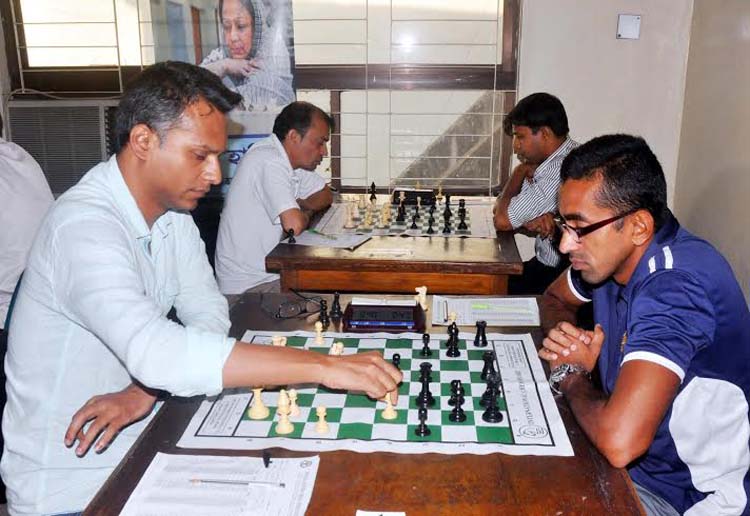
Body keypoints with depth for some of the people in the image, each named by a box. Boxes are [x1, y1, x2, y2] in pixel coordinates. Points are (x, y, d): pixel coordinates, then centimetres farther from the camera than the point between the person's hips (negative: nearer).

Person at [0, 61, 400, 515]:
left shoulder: (172, 210, 1)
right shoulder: (84, 226, -26)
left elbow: (208, 312, -1)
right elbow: (155, 351, -39)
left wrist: (144, 390, -18)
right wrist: (324, 367, -39)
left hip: (140, 444, 7)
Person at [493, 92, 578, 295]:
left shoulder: (560, 170, -25)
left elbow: (502, 221, -22)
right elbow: (501, 207, 5)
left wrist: (521, 172, -7)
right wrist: (528, 220, -17)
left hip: (558, 276, -8)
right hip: (546, 264, 8)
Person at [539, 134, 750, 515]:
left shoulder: (676, 284, -32)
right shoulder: (611, 252, -7)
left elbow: (619, 441, -42)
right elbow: (554, 298, 15)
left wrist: (571, 377, -20)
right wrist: (565, 336, -9)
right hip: (637, 461, 7)